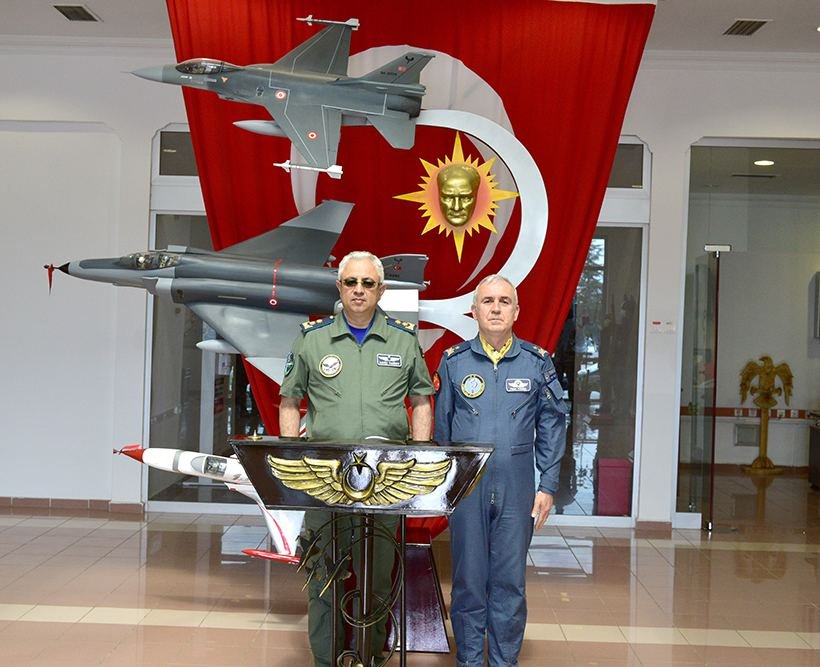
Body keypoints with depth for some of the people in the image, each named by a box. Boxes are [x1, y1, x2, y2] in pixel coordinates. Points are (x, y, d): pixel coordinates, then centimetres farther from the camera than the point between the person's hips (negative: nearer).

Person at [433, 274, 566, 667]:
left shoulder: (537, 362, 4)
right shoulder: (454, 362, 3)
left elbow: (551, 427, 6)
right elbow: (440, 428, 8)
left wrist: (547, 486, 2)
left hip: (516, 490, 0)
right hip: (466, 487, 0)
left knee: (510, 580, 6)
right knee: (468, 578, 7)